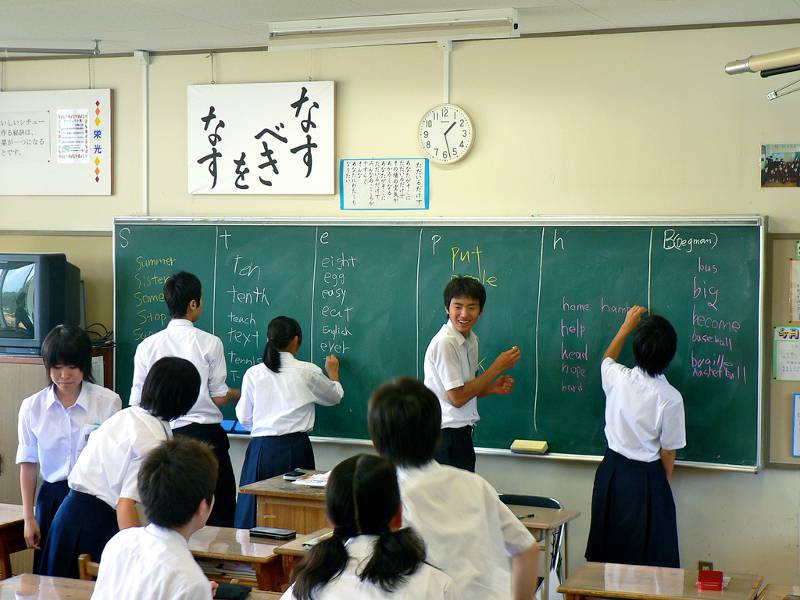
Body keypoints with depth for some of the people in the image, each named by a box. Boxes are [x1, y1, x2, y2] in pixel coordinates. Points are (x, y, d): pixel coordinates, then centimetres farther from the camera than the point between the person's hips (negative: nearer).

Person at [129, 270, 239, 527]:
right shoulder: (209, 343, -8)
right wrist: (238, 395, 15)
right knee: (219, 516, 5)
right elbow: (219, 397, -5)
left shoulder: (147, 346, 0)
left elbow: (137, 402, 3)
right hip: (206, 435, -3)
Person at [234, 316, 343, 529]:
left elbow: (244, 418, 8)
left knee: (254, 516, 5)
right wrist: (333, 373, 36)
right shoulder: (308, 372, -1)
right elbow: (335, 397, 18)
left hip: (263, 449, 1)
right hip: (296, 449, -1)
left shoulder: (253, 374, 1)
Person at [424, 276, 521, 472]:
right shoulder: (445, 343, -18)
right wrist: (498, 367, -14)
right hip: (446, 435, -8)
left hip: (461, 433, 8)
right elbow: (457, 397, -18)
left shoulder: (471, 339, 8)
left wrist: (493, 387, -3)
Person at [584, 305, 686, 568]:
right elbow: (668, 452, -10)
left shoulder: (618, 378, -11)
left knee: (610, 551, 15)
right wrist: (664, 484, 7)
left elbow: (607, 359, 17)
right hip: (646, 479, -4)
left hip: (612, 472, 4)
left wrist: (627, 325, 27)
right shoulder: (670, 398, -20)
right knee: (647, 557, 6)